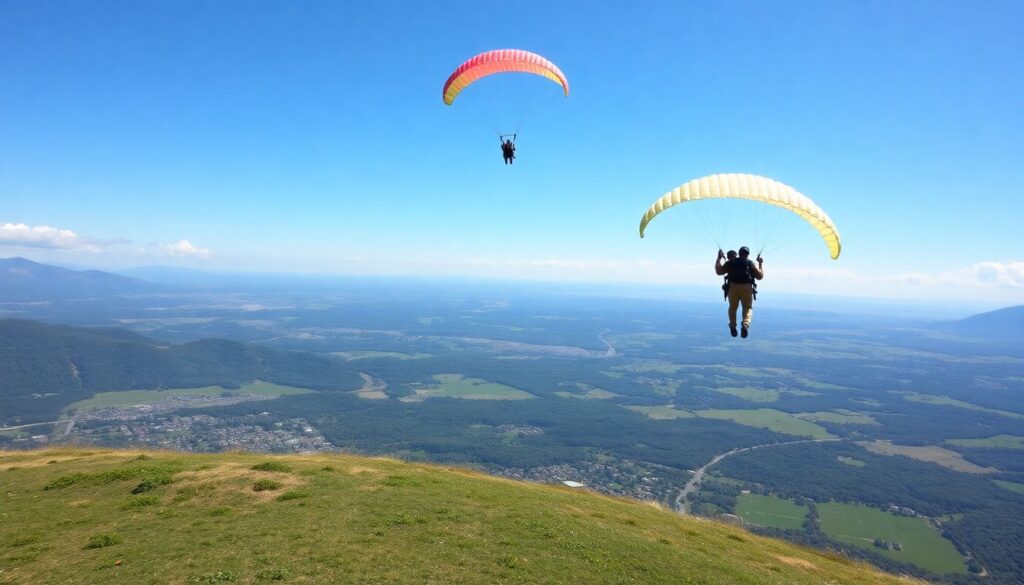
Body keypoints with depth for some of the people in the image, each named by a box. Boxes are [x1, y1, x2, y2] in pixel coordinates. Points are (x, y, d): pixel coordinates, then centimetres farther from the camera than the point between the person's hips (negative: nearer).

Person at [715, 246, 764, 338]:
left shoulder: (731, 262, 8)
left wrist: (719, 259, 21)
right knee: (748, 308, 10)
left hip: (733, 287, 1)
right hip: (747, 288, -1)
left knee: (733, 307, 19)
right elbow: (760, 276, 10)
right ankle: (745, 324, -16)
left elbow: (719, 272, 12)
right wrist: (761, 263, 20)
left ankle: (733, 326, 8)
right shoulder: (751, 263, 7)